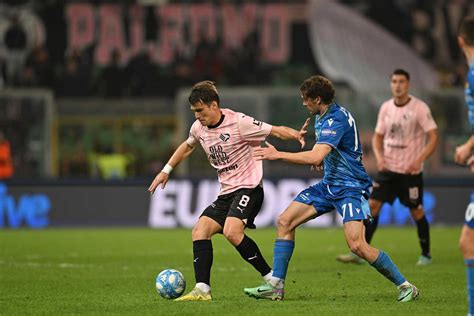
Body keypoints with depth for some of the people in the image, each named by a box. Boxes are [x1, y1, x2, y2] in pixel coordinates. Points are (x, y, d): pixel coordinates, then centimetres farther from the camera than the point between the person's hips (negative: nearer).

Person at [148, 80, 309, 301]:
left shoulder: (238, 123, -14)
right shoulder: (199, 128, 7)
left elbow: (275, 131, -14)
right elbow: (187, 146, 29)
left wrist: (297, 134, -32)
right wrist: (166, 171, 29)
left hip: (248, 188, -8)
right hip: (226, 193, 8)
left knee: (231, 231, -28)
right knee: (199, 231, -7)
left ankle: (271, 279, -18)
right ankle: (202, 290, -10)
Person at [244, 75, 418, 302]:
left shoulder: (336, 119, -21)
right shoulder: (321, 117, 10)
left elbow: (316, 157, -33)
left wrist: (278, 155, -27)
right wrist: (318, 157, 9)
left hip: (350, 187, -10)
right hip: (329, 185, 10)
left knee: (357, 246, -22)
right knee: (284, 222, 1)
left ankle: (404, 286, -8)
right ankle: (275, 286, 3)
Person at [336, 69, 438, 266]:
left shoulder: (419, 108, -10)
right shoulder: (386, 107, 5)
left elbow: (433, 137, -12)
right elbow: (378, 136, 14)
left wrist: (418, 160, -22)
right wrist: (379, 157, -5)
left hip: (410, 171, -4)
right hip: (387, 168, 4)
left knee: (416, 212, 3)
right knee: (373, 205, -7)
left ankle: (425, 254, 20)